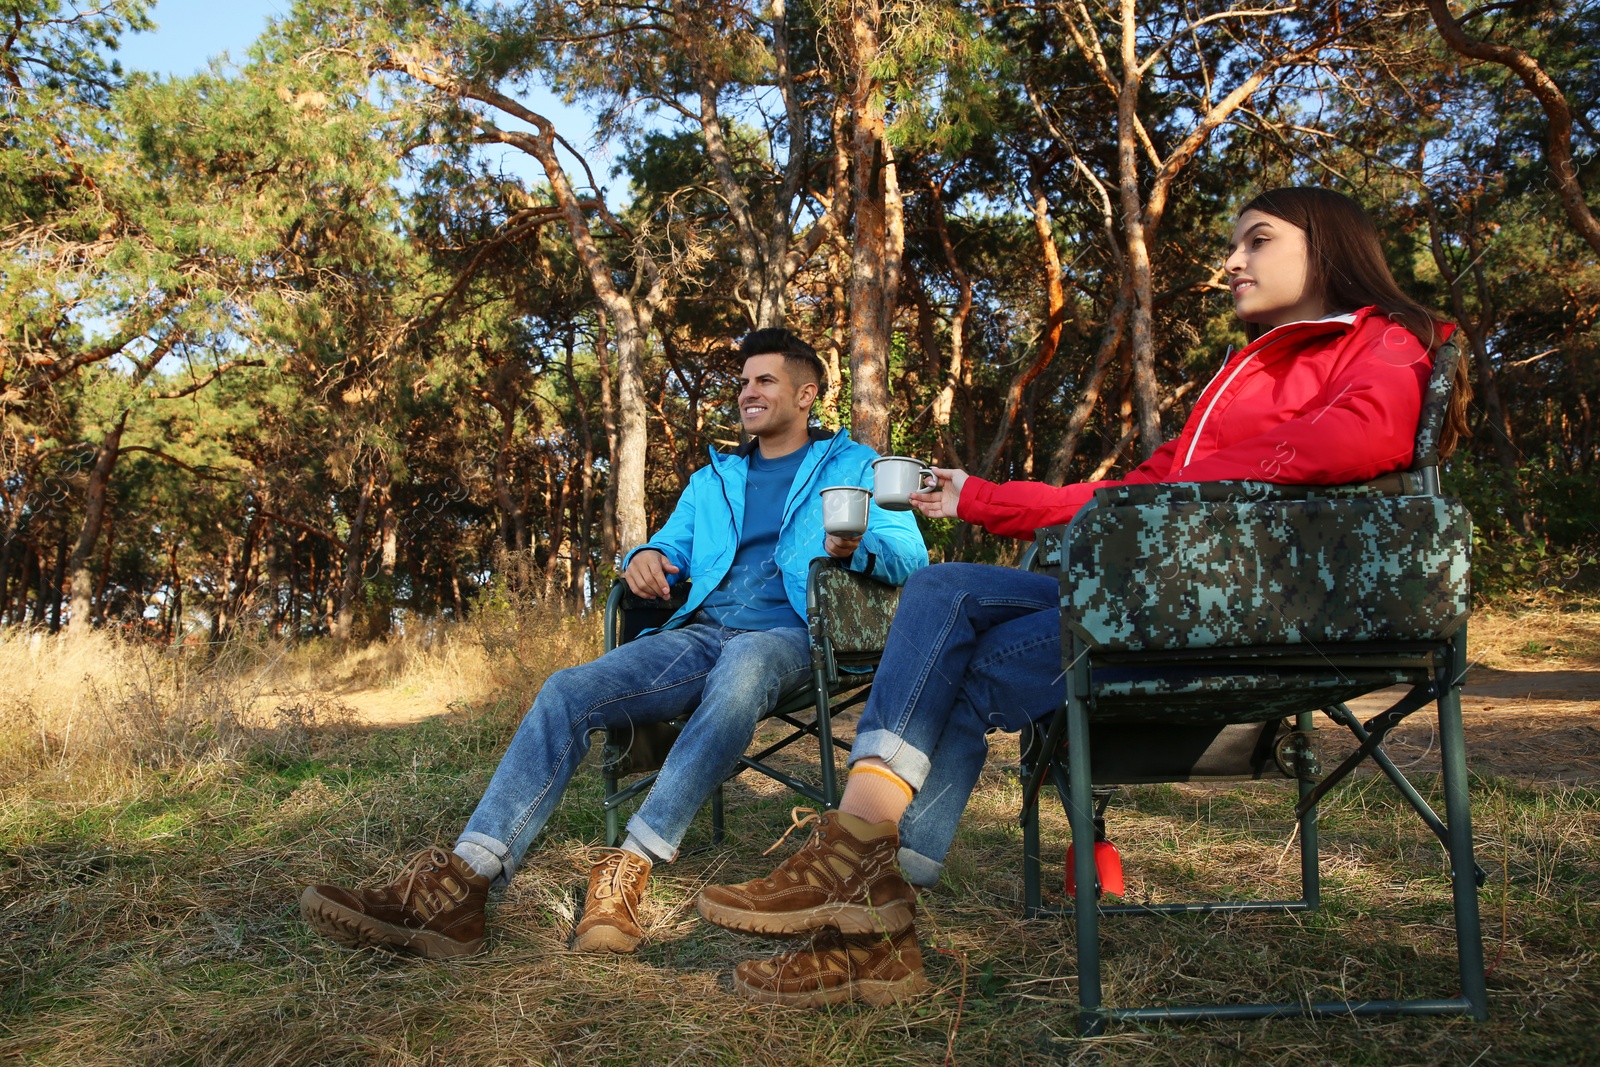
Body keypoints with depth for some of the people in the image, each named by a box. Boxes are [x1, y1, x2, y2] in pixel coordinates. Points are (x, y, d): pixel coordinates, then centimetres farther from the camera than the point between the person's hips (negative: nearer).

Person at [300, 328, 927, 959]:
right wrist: (644, 558, 0)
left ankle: (629, 867, -42)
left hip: (786, 632, -4)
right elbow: (670, 549, 27)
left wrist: (856, 546, -20)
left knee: (739, 672, -42)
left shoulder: (853, 465, 15)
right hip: (699, 632, 5)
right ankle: (460, 887, -32)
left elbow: (910, 554, 4)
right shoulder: (711, 481, 30)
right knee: (567, 692, -20)